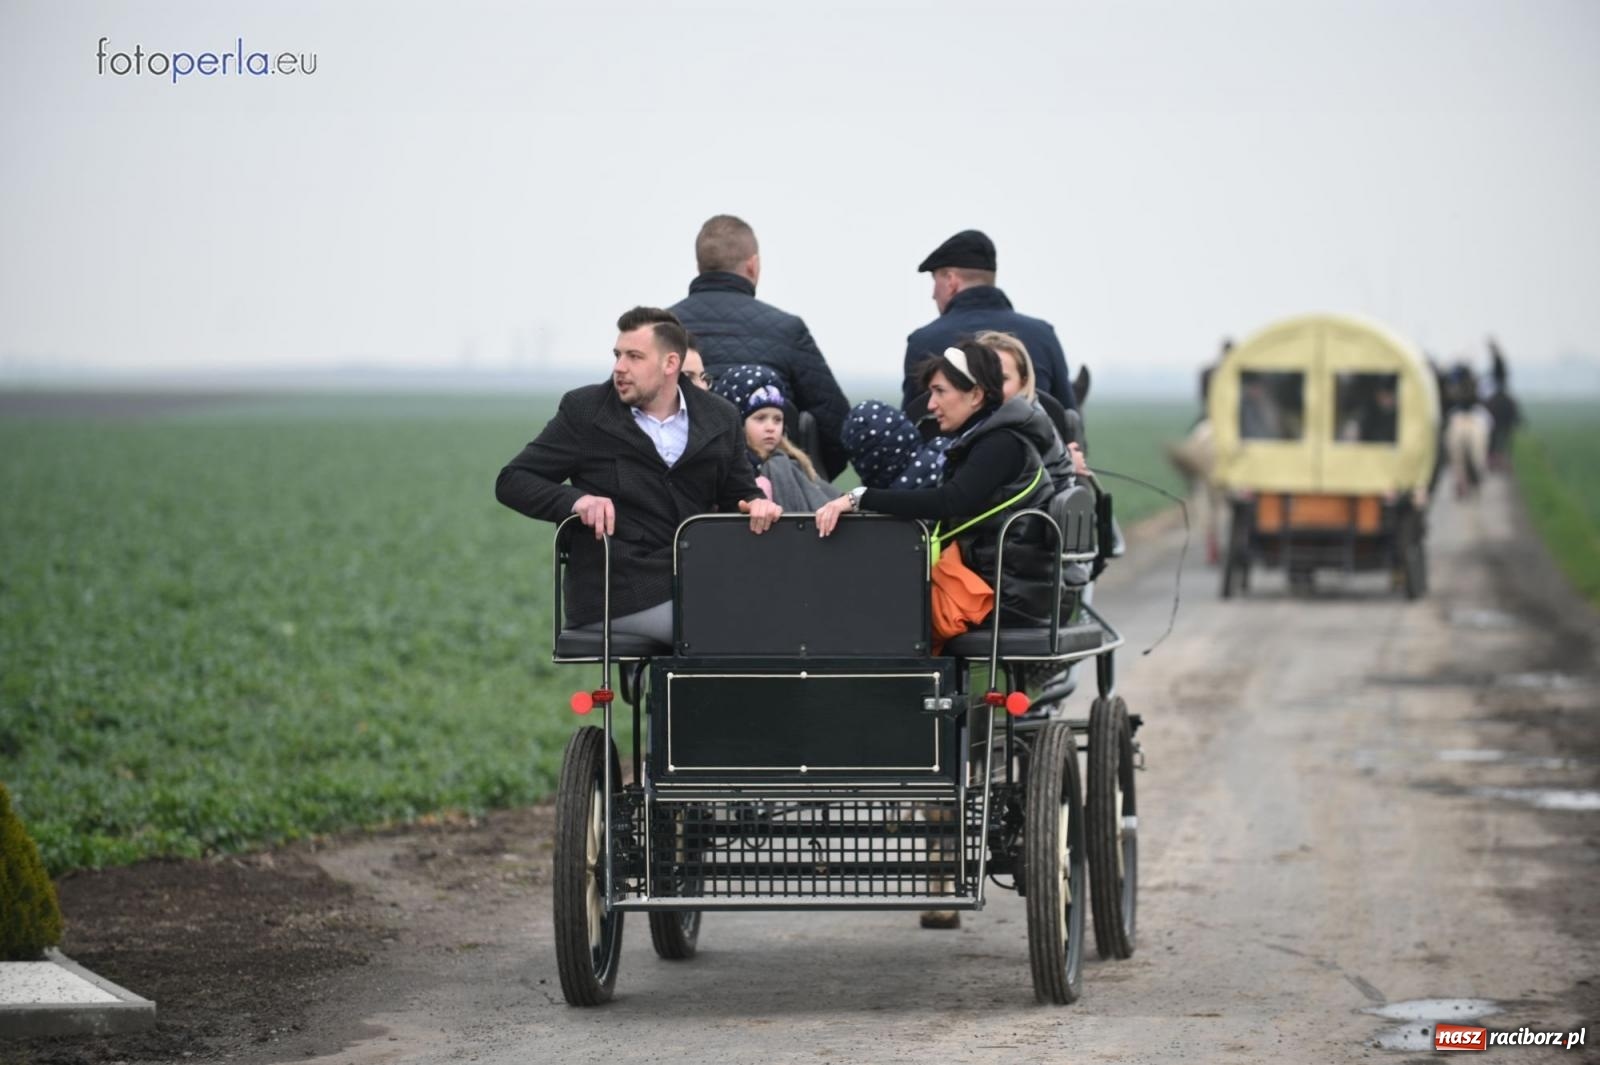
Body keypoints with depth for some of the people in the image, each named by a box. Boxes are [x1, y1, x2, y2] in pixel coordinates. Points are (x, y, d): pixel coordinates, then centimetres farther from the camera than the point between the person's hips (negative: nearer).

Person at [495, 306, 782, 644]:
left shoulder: (720, 419, 13)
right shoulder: (585, 410, 5)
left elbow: (738, 496, 20)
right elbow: (511, 481, 5)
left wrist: (757, 503, -6)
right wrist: (575, 500, -15)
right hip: (618, 597, -4)